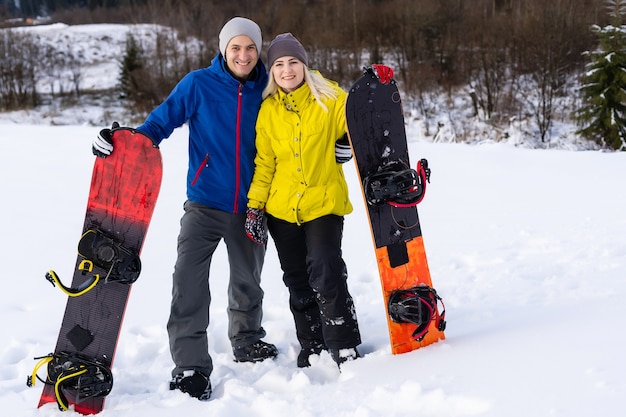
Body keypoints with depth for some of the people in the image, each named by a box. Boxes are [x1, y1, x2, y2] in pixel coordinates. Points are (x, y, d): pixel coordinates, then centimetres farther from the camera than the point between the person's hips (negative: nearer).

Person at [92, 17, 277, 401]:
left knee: (248, 279, 17)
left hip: (250, 205, 3)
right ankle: (191, 365, -10)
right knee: (190, 278, -17)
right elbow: (163, 120, -3)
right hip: (205, 202, -3)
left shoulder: (267, 90, 2)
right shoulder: (198, 84, -5)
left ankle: (248, 342, 40)